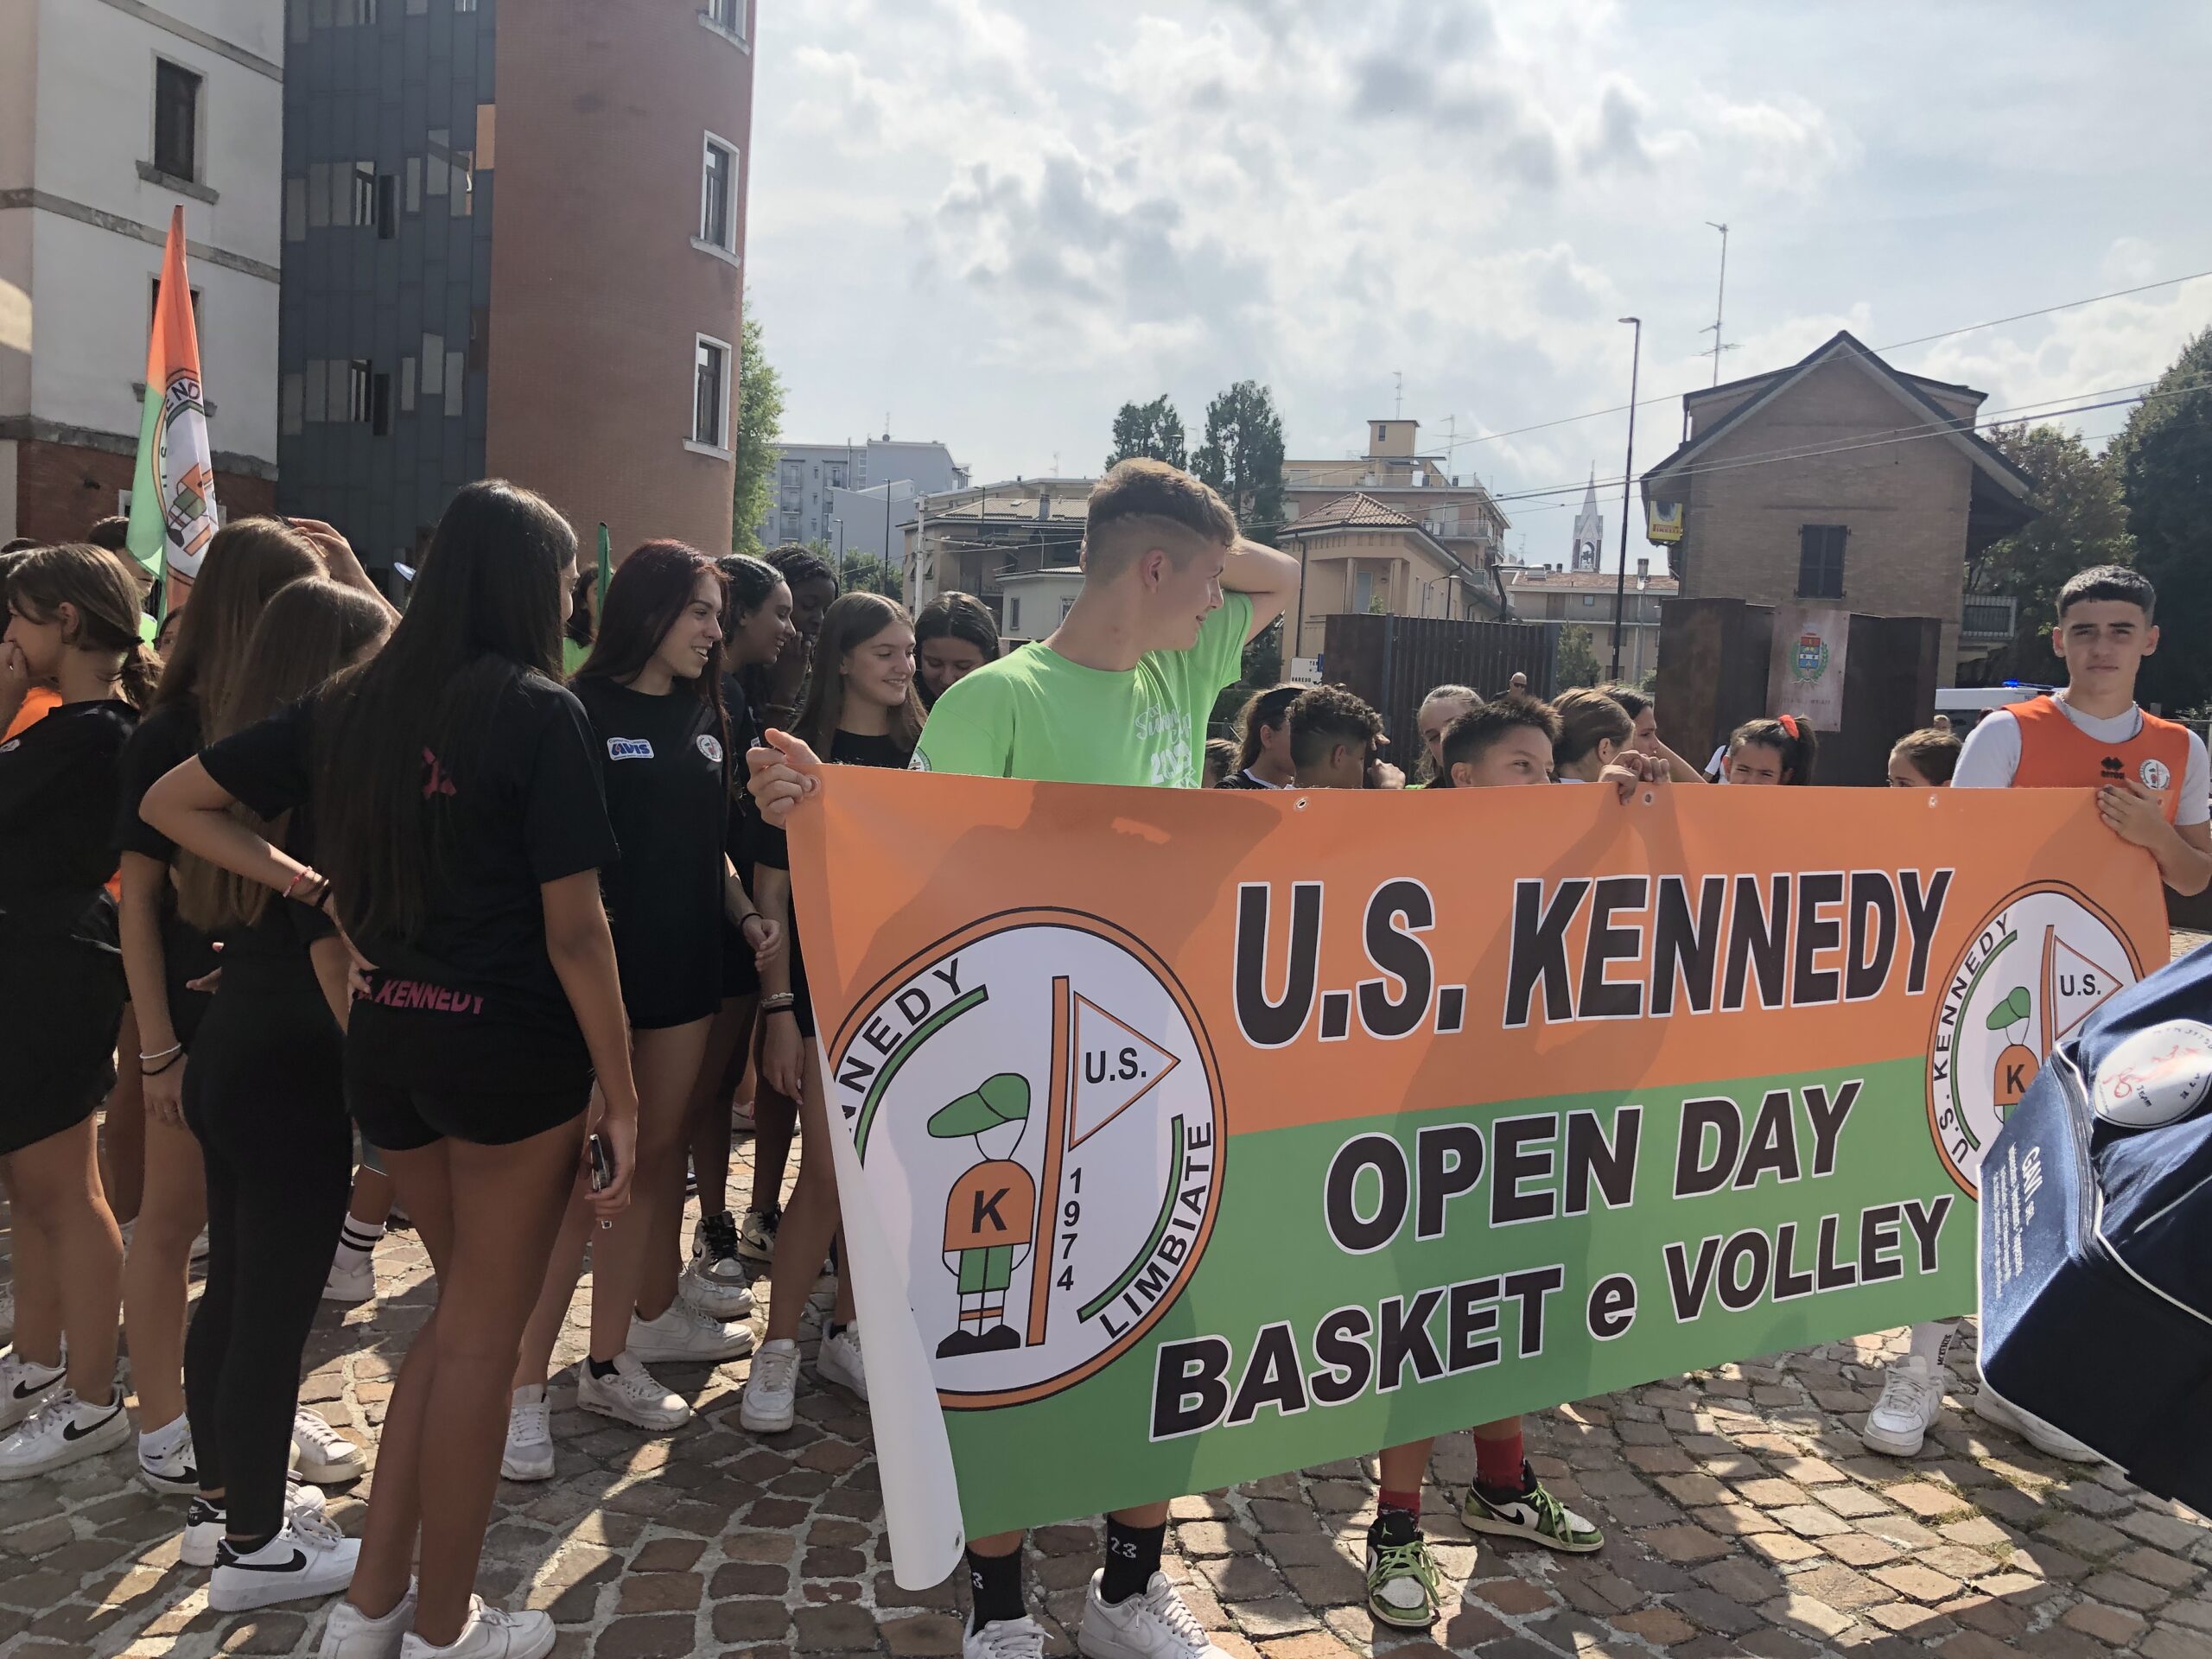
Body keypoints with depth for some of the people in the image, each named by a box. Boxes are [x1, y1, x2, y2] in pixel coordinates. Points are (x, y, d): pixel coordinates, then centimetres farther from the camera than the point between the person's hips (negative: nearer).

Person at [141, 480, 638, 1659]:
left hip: (386, 1038, 6)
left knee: (463, 1306, 23)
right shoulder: (539, 712, -13)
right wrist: (623, 1098, -10)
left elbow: (173, 803, 12)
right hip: (512, 1045, -6)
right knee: (482, 1336, 9)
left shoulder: (352, 704, 6)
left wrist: (314, 889, 9)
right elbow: (574, 931, -16)